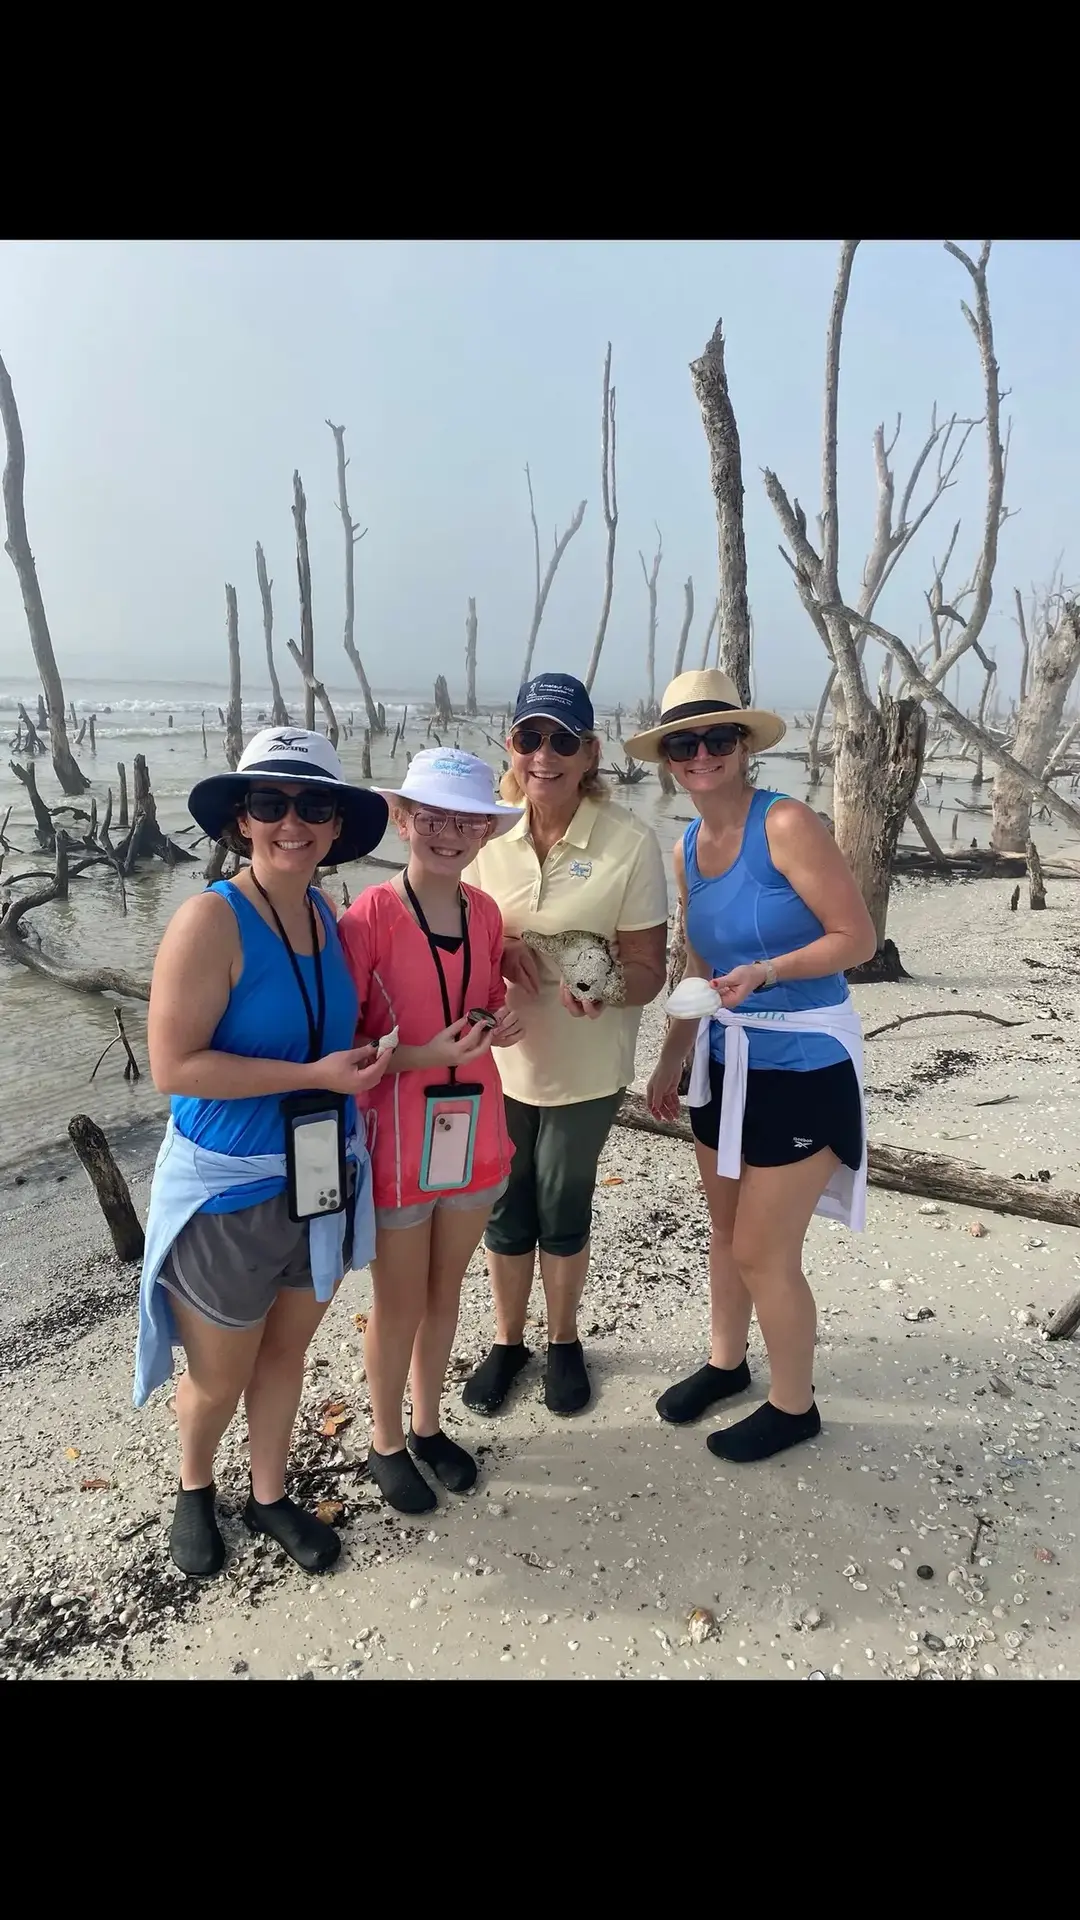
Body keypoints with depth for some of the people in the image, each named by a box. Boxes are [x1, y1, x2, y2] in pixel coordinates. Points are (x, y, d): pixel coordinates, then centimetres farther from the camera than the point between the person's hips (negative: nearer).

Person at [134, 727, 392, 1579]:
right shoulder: (211, 920, -20)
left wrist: (364, 1057, -1)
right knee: (220, 1377, 16)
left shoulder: (327, 916, -1)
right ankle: (195, 1487, 47)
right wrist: (315, 1074, -24)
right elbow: (173, 1065, -23)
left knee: (286, 1352, 22)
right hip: (229, 1192, -5)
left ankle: (270, 1495, 46)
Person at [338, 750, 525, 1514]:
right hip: (398, 1138, -5)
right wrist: (422, 1055, -26)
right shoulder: (370, 917, -17)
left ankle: (429, 1425, 42)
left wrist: (499, 1026, -7)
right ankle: (387, 1444, 36)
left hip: (472, 1129, 5)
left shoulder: (485, 913, 0)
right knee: (400, 1301, 13)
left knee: (445, 1290, 20)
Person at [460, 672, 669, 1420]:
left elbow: (648, 969, -12)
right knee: (505, 1208, 15)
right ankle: (508, 1340, 39)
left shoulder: (630, 841, -15)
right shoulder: (487, 834, -5)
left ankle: (564, 1343, 40)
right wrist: (496, 950, -17)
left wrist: (602, 987, -34)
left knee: (563, 1210, 14)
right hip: (498, 1059, 2)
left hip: (586, 1067, -2)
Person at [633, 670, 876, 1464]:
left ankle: (795, 1406, 28)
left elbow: (857, 936, -18)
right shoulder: (687, 848, 4)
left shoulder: (788, 823, -19)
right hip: (727, 1058, 7)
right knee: (727, 1230, 21)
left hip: (804, 1063, -7)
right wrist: (671, 1061, 17)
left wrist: (764, 972, -31)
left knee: (764, 1252, 4)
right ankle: (726, 1363, 44)